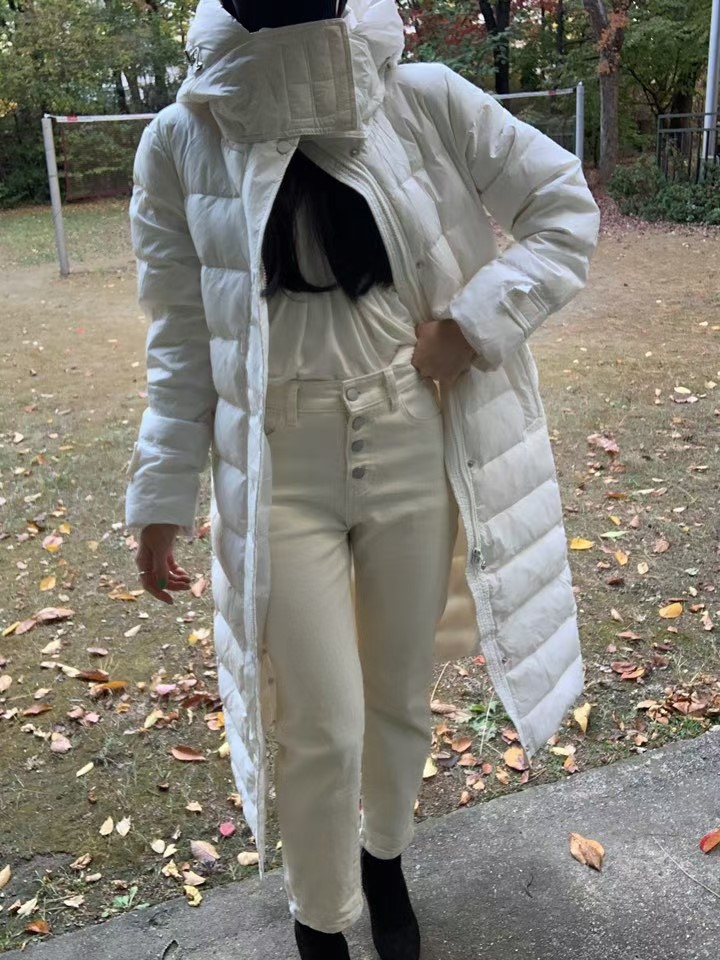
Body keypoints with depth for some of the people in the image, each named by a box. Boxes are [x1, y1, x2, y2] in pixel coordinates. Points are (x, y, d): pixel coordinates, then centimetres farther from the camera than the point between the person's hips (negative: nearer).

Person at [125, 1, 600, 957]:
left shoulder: (425, 101, -5)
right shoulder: (183, 140, -5)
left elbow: (566, 206, 3)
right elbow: (182, 339, 1)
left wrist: (473, 320, -10)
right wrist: (163, 494, 2)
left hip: (413, 455, 2)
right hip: (282, 476, -1)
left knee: (401, 693, 18)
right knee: (323, 728, 6)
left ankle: (385, 859, 49)